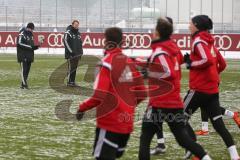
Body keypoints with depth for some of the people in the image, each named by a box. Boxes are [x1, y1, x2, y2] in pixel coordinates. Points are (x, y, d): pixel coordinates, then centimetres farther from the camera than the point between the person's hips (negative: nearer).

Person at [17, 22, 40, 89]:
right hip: (23, 56, -8)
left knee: (27, 70, 8)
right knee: (24, 69, -10)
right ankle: (24, 84, -14)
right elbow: (19, 43, -19)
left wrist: (35, 47, 2)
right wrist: (30, 47, -21)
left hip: (29, 56, 8)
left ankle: (23, 84, 13)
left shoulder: (31, 35, 18)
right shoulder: (22, 34, -9)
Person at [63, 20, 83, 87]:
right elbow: (66, 42, -13)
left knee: (75, 68, 8)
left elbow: (80, 43, 24)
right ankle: (69, 82, -6)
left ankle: (73, 81, 12)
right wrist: (71, 51, -16)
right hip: (71, 55, -7)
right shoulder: (68, 33, -6)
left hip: (77, 54, 7)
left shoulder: (78, 33, 18)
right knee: (71, 68, -9)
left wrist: (80, 52, 14)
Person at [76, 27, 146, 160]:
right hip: (127, 123, 7)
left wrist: (82, 108, -5)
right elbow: (141, 94, 10)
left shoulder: (108, 62, -13)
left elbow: (99, 96, -20)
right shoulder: (129, 62, 6)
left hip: (110, 123, -7)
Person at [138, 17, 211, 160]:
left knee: (145, 138, 3)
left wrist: (149, 73, -15)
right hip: (176, 102, 7)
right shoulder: (172, 48, 8)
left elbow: (169, 74, -25)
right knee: (183, 138, 12)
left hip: (160, 103, -7)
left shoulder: (159, 52, -14)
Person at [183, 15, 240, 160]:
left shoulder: (198, 41, -11)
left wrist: (191, 64, -12)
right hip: (213, 88, 8)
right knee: (218, 123, 5)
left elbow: (207, 60, -26)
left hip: (200, 88, -8)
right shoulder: (208, 40, 15)